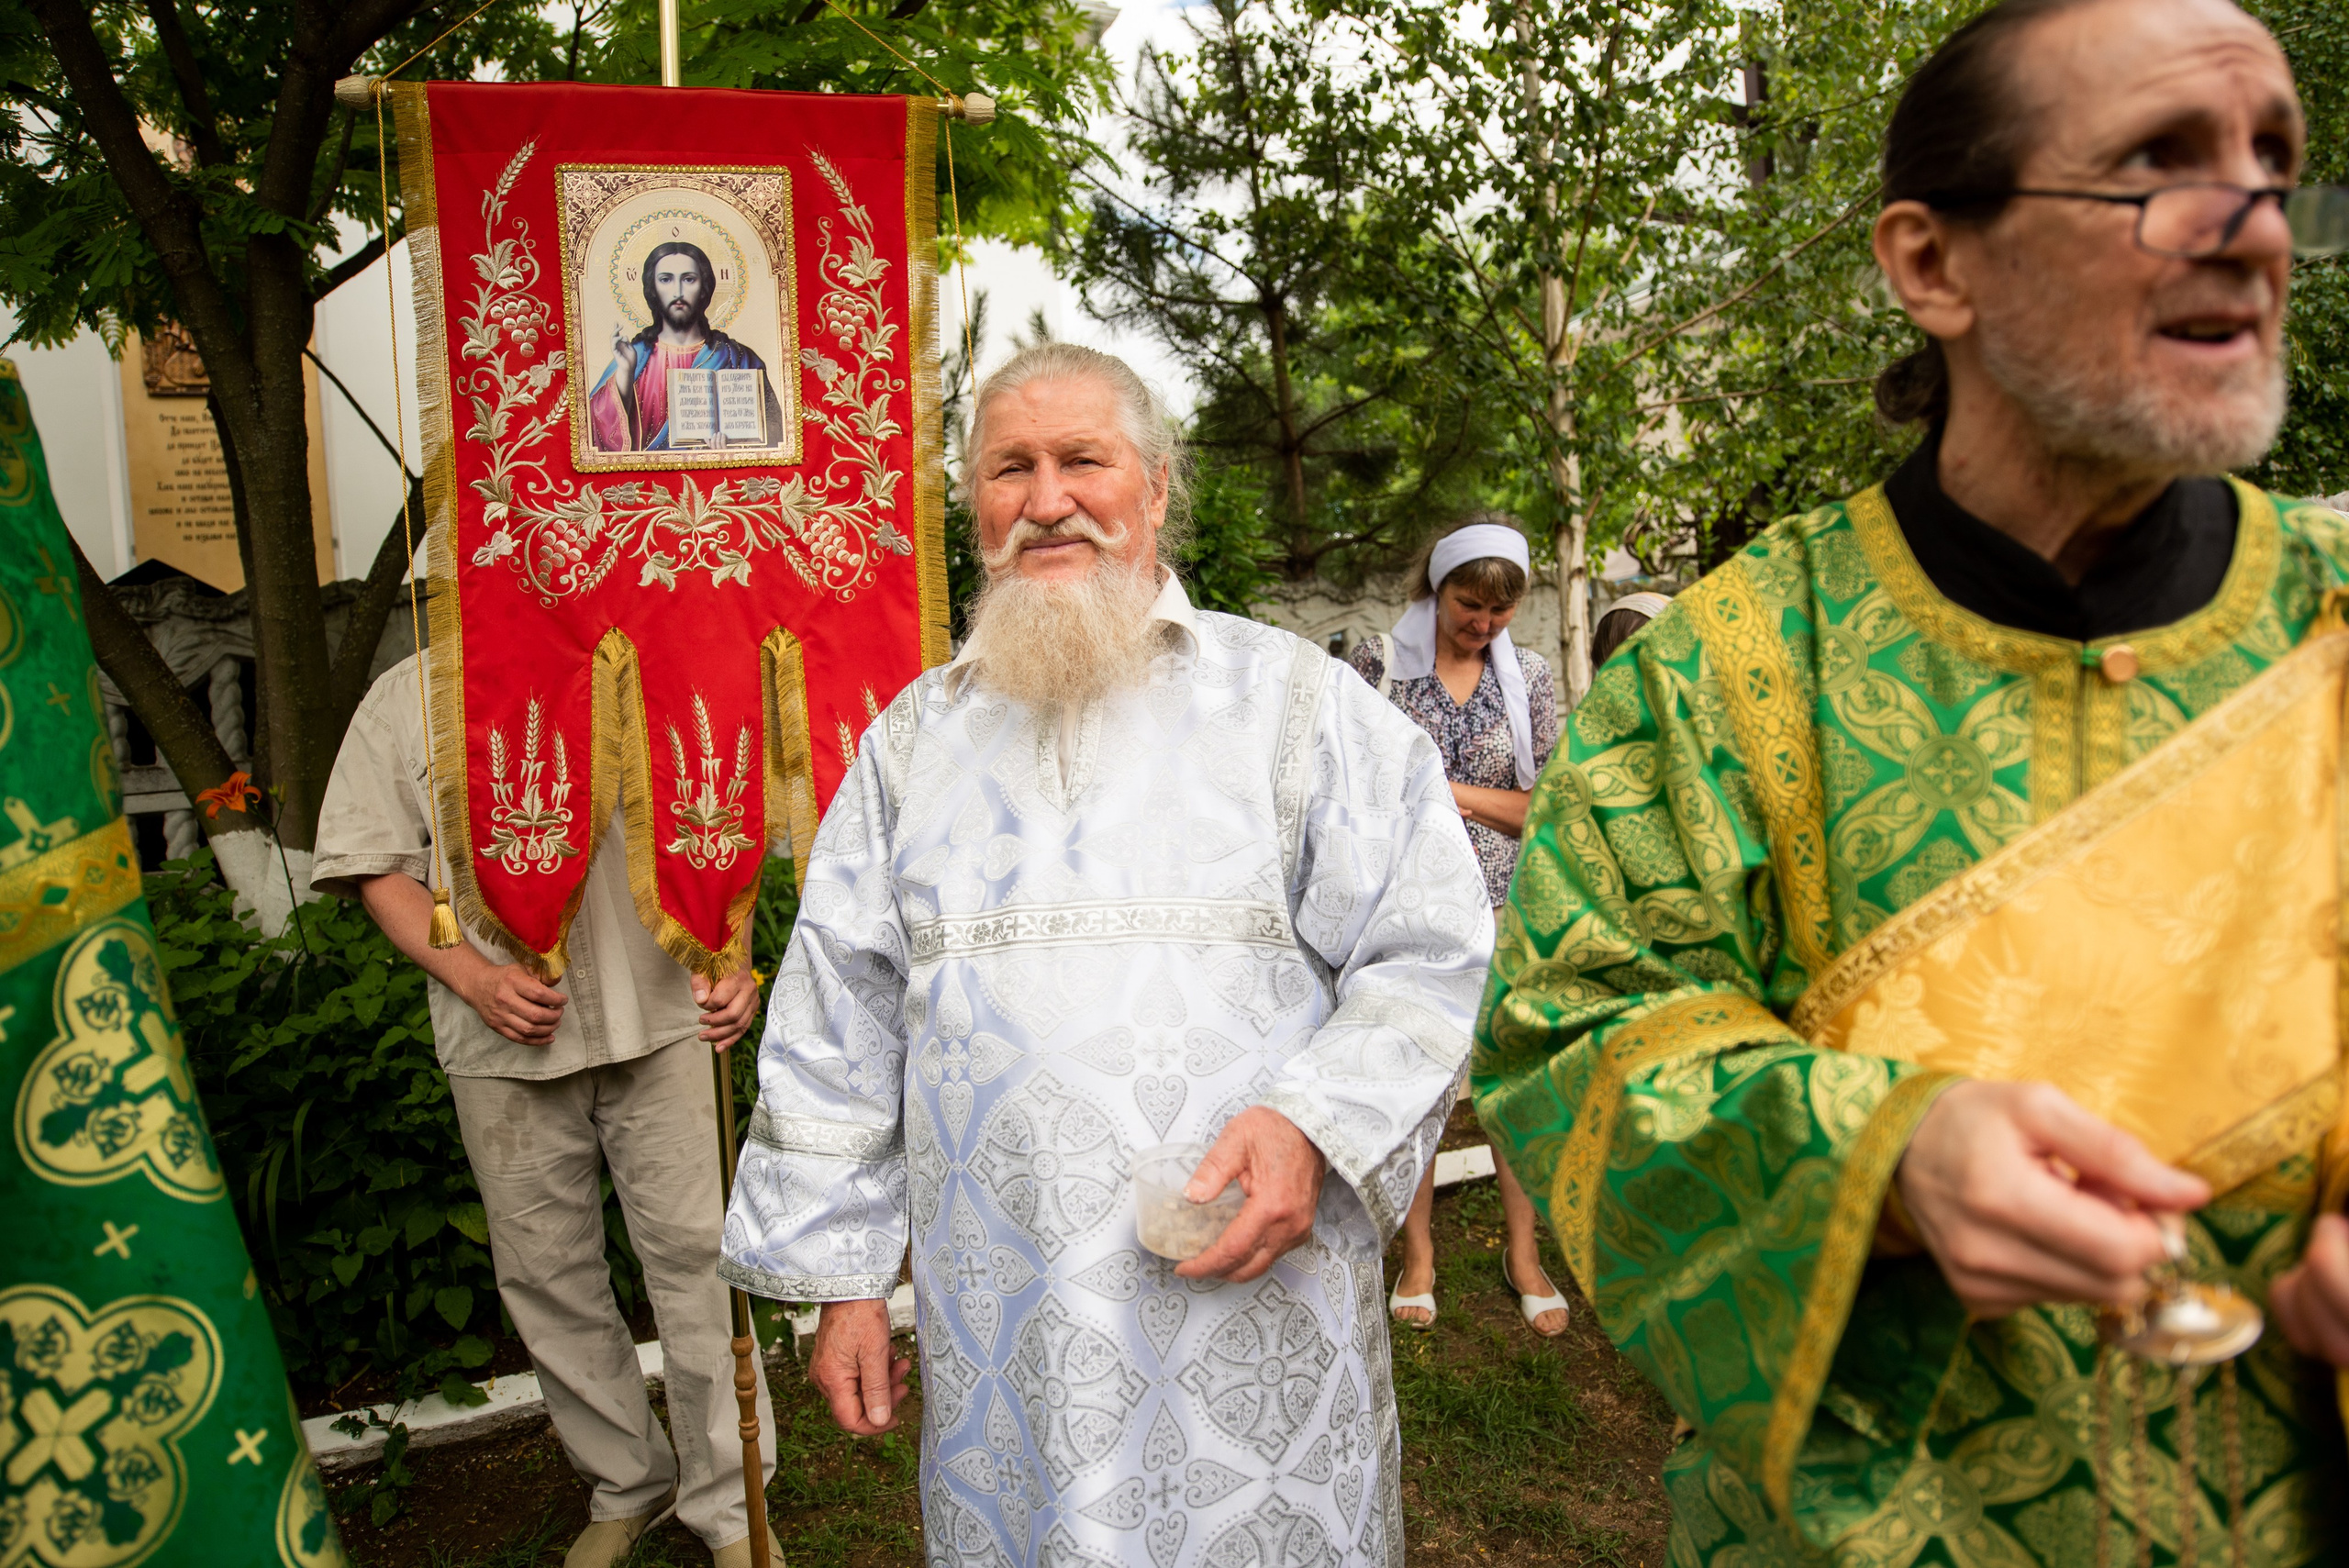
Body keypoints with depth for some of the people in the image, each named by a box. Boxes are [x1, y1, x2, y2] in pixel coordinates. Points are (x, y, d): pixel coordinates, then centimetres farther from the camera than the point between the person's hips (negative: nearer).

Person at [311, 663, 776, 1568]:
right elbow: (379, 869, 5)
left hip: (657, 1014, -1)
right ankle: (626, 1487, 31)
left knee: (694, 1253, 2)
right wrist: (474, 977, -10)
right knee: (545, 1269, 11)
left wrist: (732, 960, -11)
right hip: (504, 1040, 1)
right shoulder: (406, 697, 7)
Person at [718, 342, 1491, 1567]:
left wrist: (1314, 1126, -17)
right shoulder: (915, 738, 10)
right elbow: (835, 1028, 11)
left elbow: (1431, 954, -2)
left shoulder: (1293, 697, 2)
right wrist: (837, 1274, 8)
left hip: (1252, 1306, -2)